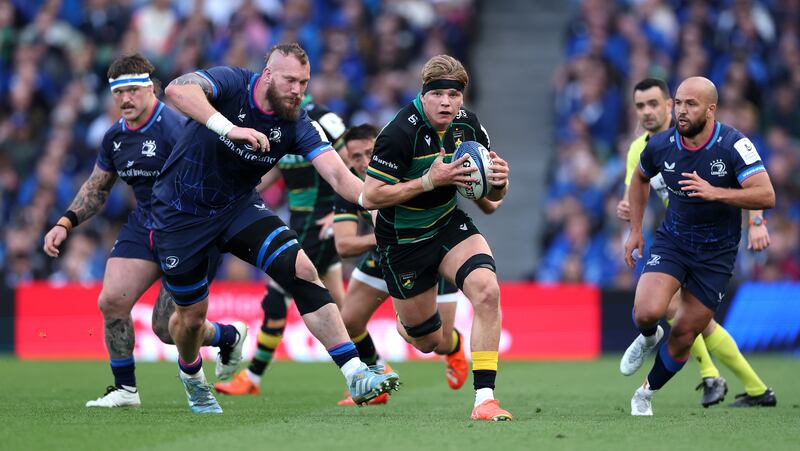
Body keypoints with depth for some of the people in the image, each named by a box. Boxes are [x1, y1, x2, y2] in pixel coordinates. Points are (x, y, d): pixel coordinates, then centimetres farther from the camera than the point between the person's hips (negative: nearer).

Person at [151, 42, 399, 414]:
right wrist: (230, 129, -54)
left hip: (237, 208, 3)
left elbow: (337, 174, -24)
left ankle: (356, 375, -22)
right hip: (181, 212, -3)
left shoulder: (298, 125, -13)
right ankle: (190, 374, 45)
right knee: (191, 315, 7)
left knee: (301, 270, -19)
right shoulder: (232, 83, -23)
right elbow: (177, 90, -43)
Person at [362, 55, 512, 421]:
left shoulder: (468, 126, -7)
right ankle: (400, 318, 47)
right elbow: (369, 198, -25)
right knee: (428, 342, 6)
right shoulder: (400, 133, -25)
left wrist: (499, 181, -20)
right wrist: (429, 181, -31)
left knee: (487, 291, -26)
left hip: (449, 224, 4)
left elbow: (492, 195, 5)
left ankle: (484, 398, -23)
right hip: (402, 240, -4)